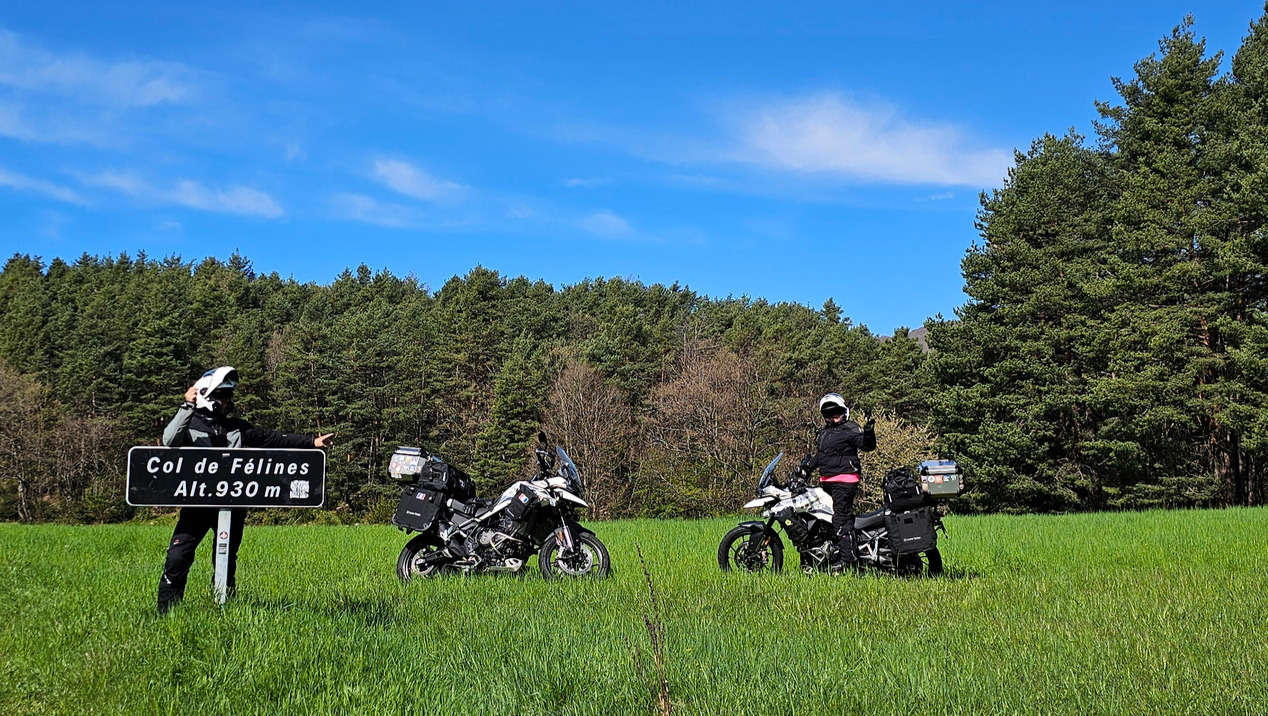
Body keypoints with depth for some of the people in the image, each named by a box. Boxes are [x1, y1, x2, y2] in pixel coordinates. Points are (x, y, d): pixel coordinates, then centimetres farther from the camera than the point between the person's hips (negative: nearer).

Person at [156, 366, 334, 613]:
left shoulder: (237, 427, 14)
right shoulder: (191, 423, 2)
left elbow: (271, 438, 13)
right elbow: (170, 441, -18)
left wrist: (311, 442, 8)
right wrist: (187, 407, -24)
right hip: (198, 504, -4)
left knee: (227, 562, 12)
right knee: (178, 556, -13)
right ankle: (166, 612, -2)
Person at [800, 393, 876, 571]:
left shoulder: (850, 429, -3)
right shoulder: (824, 432, 24)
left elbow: (868, 445, -15)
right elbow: (819, 456, 33)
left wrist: (869, 433, -33)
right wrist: (808, 465, 20)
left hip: (845, 480, -9)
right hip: (827, 481, 9)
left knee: (841, 518, -14)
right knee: (827, 517, 11)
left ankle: (847, 557, -15)